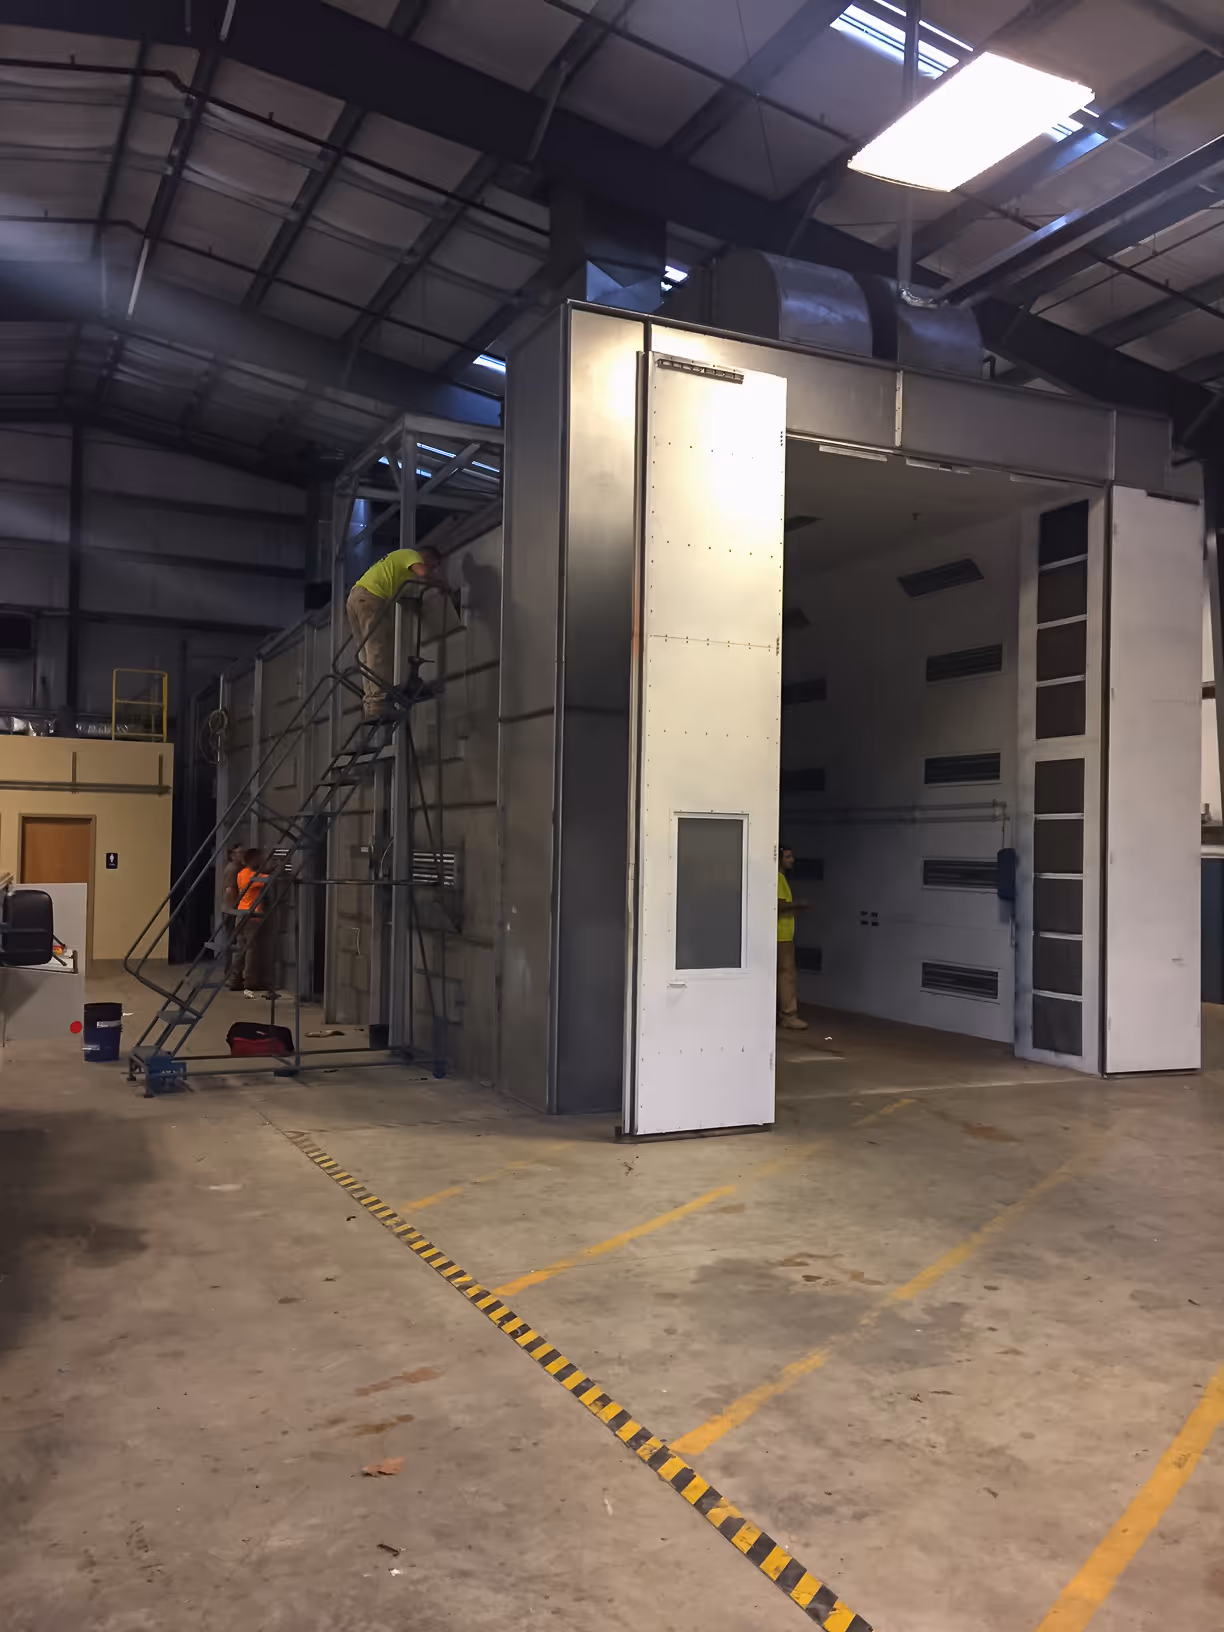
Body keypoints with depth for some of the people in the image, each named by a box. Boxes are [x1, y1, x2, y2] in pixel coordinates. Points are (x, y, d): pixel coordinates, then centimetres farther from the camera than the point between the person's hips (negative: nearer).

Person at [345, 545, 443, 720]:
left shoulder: (399, 557, 33)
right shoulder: (411, 554, 5)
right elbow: (423, 573, -15)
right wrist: (440, 582, 0)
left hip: (355, 597, 10)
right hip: (371, 598, -10)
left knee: (367, 653, 7)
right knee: (380, 652, -13)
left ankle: (370, 705, 2)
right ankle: (378, 704, -21)